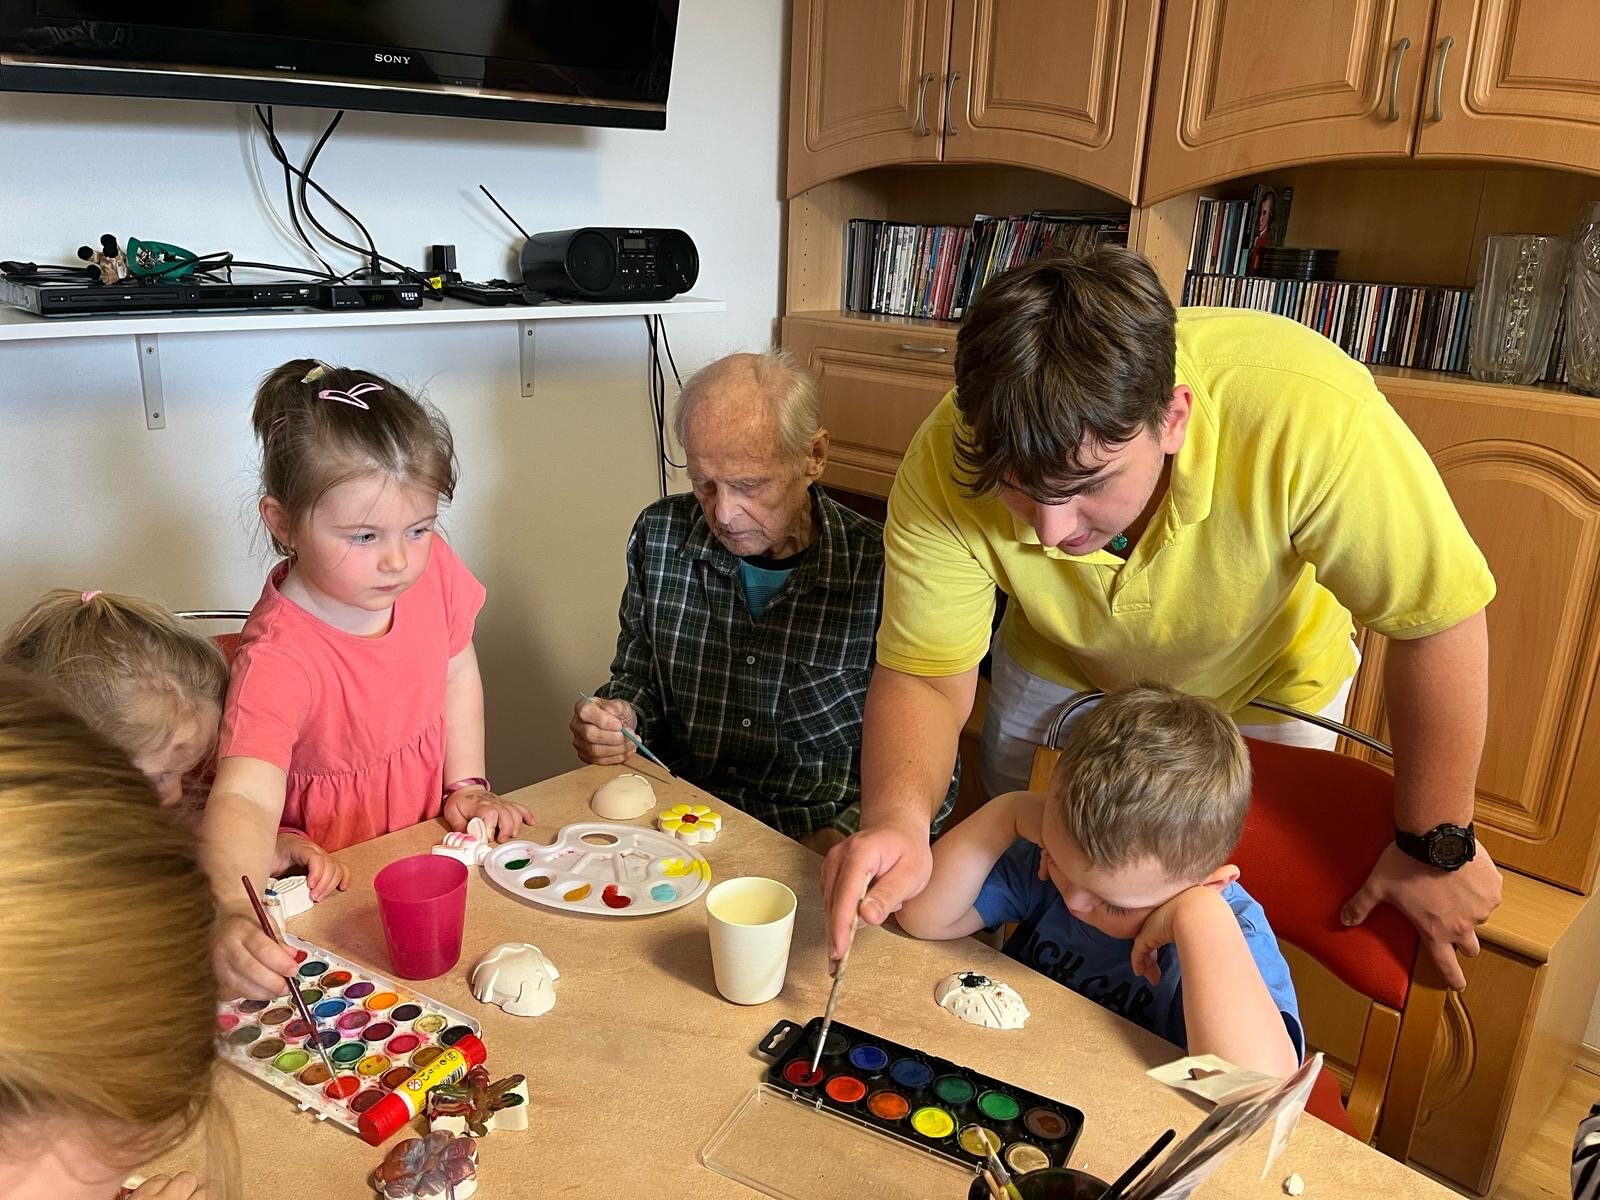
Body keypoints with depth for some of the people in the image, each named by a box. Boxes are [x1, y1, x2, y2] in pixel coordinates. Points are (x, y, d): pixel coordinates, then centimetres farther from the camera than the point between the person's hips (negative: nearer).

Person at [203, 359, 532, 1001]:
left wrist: (467, 787, 0)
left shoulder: (434, 570, -10)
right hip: (334, 876, -3)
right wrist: (236, 916, -57)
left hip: (428, 836, 4)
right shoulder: (279, 658, -29)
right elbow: (244, 799, -40)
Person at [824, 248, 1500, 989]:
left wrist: (1436, 847, -18)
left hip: (1266, 684, -1)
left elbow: (1438, 621, -28)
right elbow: (924, 677, -25)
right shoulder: (946, 469, -35)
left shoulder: (1312, 421, -42)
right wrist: (896, 817, -45)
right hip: (1059, 675, 2)